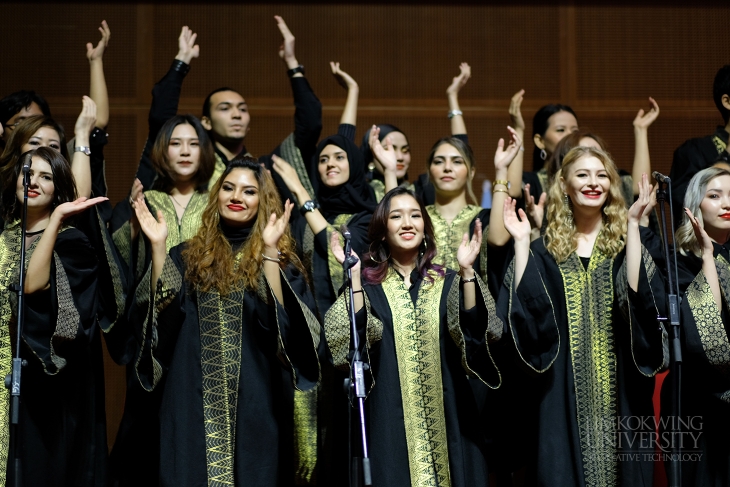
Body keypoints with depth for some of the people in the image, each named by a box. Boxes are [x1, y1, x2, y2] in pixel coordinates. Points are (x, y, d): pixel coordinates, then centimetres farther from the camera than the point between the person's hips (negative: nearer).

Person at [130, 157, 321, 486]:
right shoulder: (189, 255, 10)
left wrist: (268, 250, -19)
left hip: (253, 399, -1)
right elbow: (163, 313, -3)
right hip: (193, 399, 1)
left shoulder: (278, 258, 4)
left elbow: (280, 316, -13)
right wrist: (157, 247, -9)